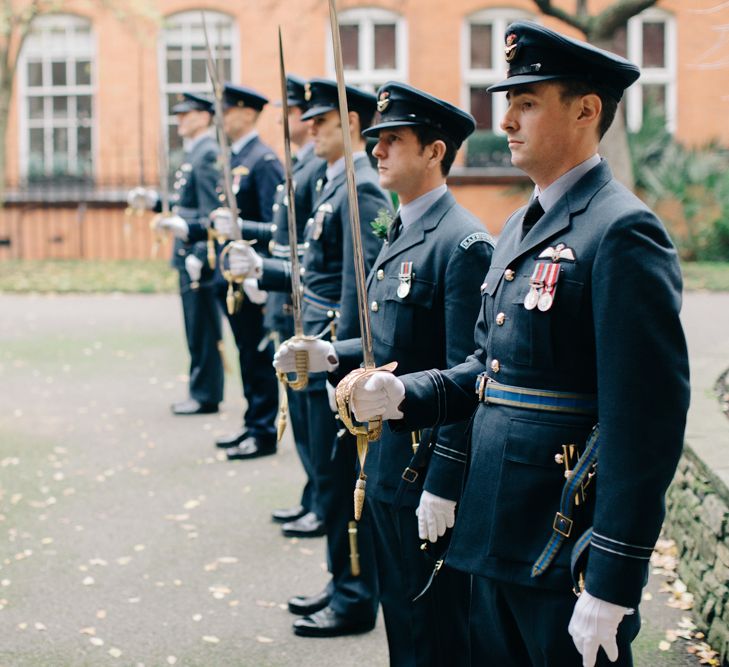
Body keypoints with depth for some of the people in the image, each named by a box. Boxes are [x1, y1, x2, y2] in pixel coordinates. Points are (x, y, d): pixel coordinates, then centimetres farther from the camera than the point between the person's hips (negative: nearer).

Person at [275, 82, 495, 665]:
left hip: (429, 468, -9)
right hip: (387, 463, 9)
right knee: (400, 617, 18)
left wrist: (443, 485, -22)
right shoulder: (403, 234, 13)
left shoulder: (463, 244, -17)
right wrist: (331, 355, 3)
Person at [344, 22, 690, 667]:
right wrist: (402, 396, 2)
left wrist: (611, 586, -22)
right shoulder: (522, 226, 14)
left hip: (568, 553, -9)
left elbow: (648, 420, -20)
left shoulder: (623, 232, -16)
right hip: (499, 540, 9)